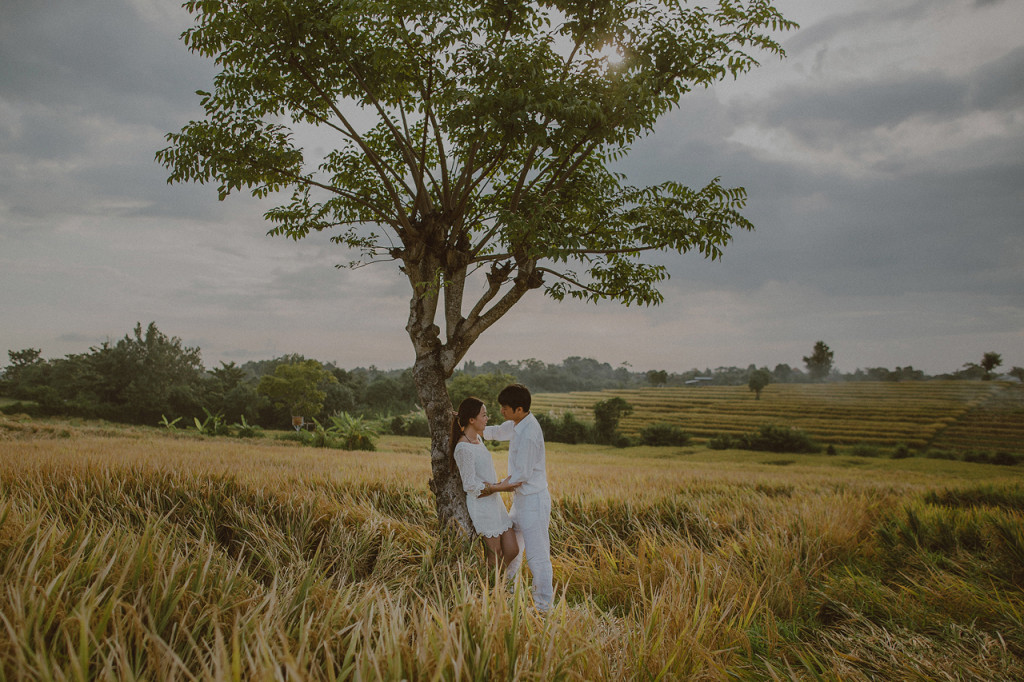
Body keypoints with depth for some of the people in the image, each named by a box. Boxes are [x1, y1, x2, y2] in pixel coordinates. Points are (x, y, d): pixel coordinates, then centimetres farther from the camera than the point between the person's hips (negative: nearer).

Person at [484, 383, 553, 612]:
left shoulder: (529, 434, -24)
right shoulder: (517, 425, 5)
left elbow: (522, 475, -21)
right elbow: (496, 432, 24)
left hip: (533, 501, -10)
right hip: (521, 499, 10)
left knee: (537, 557, -2)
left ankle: (544, 608, 9)